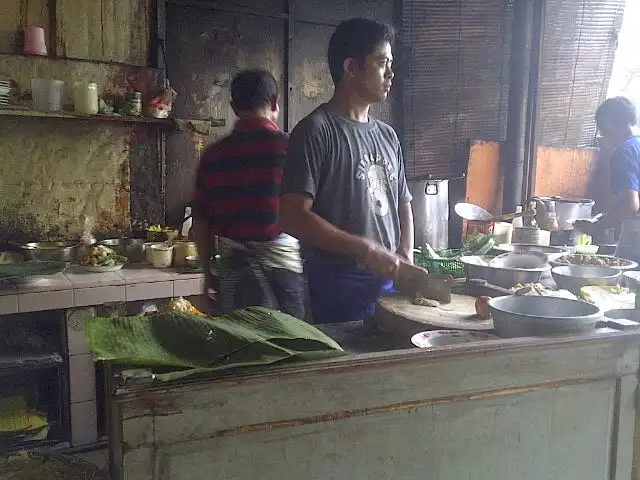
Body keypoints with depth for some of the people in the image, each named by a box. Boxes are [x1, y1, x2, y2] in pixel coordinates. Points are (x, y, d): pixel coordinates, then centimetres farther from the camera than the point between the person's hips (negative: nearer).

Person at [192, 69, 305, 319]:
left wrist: (208, 272, 18)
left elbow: (201, 222, 6)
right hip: (283, 265, -3)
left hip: (233, 267, 3)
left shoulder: (213, 155, 3)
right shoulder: (289, 147, -7)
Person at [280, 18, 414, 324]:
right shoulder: (316, 131, -9)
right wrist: (367, 250, -17)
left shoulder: (387, 136, 13)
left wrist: (405, 259, 2)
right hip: (339, 287, -7)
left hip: (390, 282, 7)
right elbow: (293, 217, -16)